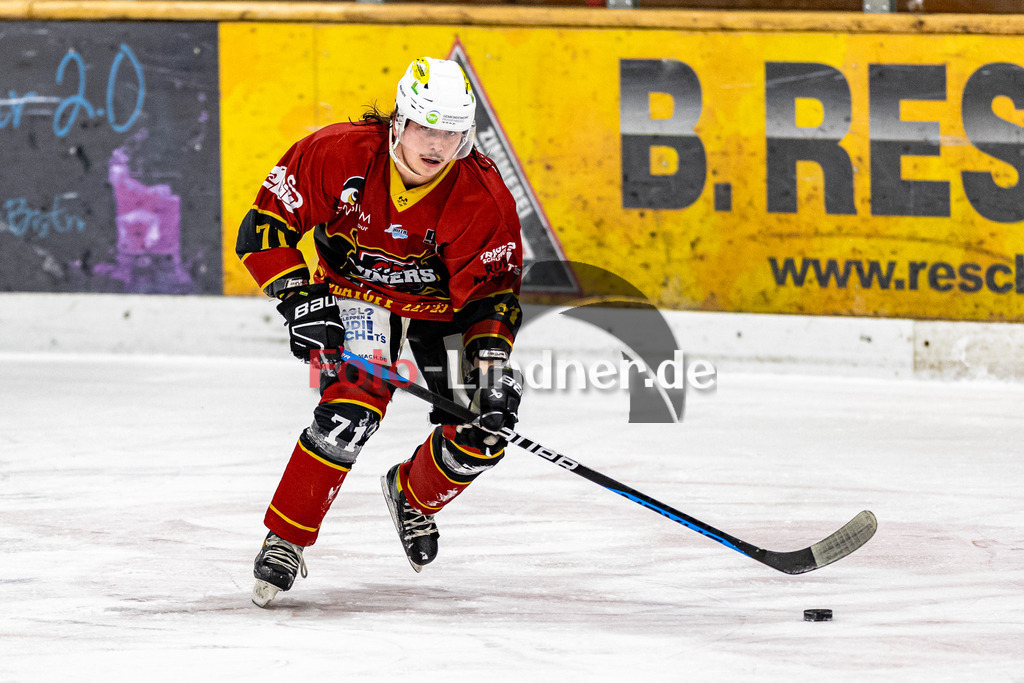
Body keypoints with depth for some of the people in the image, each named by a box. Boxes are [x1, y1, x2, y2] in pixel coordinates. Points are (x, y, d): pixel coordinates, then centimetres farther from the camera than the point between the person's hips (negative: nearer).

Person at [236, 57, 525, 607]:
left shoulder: (483, 197, -24)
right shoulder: (338, 154, -27)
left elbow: (495, 290, -15)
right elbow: (265, 226, -17)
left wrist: (492, 362, -28)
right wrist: (301, 299, -26)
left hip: (442, 305, 2)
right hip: (355, 290, -2)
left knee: (479, 435, -7)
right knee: (351, 412, -28)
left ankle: (413, 495, 28)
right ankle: (285, 541, -16)